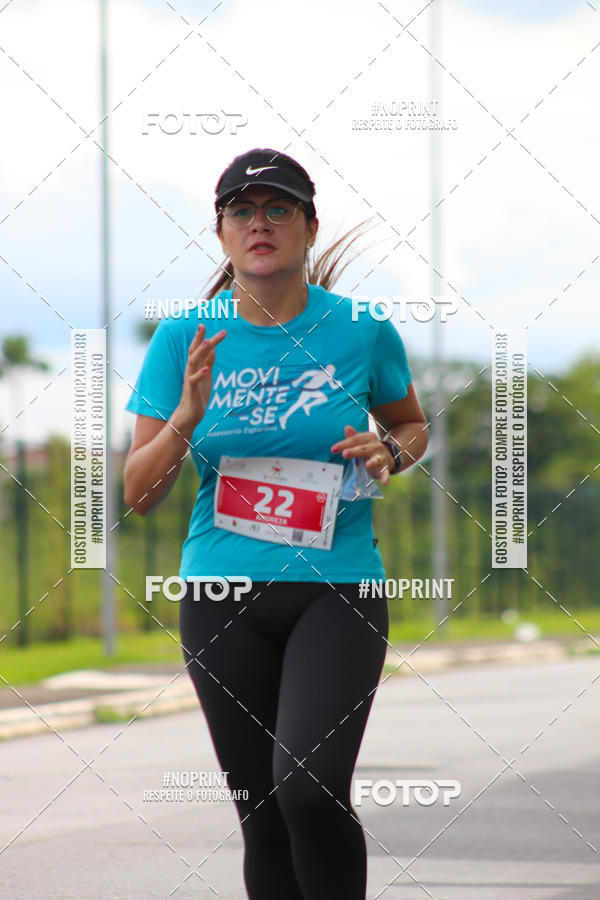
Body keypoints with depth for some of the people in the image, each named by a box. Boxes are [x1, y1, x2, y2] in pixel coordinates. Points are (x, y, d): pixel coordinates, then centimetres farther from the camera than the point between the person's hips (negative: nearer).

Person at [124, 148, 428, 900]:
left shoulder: (360, 330, -1)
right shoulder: (184, 339, 1)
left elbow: (412, 424, 18)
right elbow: (138, 493, 1)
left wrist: (390, 453, -5)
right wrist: (186, 419, -17)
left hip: (337, 585, -2)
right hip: (222, 591, 2)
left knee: (309, 788, -22)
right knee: (262, 819, 4)